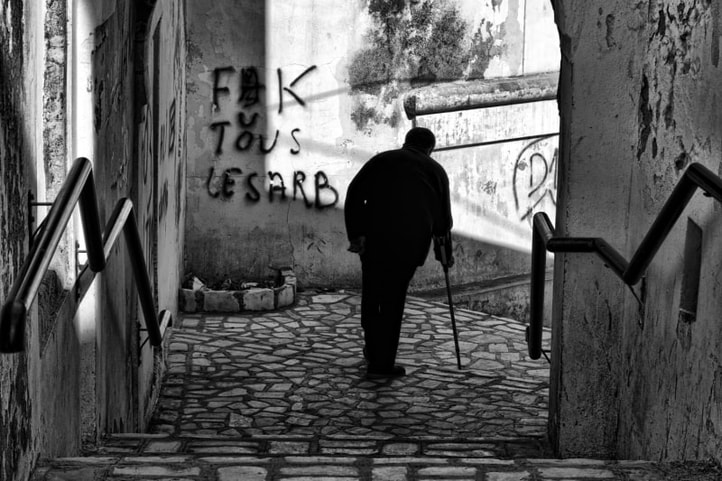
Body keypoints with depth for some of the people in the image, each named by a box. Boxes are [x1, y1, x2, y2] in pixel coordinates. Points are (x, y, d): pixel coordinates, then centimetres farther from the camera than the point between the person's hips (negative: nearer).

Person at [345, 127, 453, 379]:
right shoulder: (436, 170, 17)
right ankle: (382, 364, 7)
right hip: (410, 244, -1)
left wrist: (355, 233, 1)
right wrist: (446, 253, 27)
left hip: (373, 238, 1)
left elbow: (354, 194, 4)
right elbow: (442, 216, 16)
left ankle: (373, 351, 29)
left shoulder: (381, 160, 18)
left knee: (372, 294, 18)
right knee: (393, 301, 5)